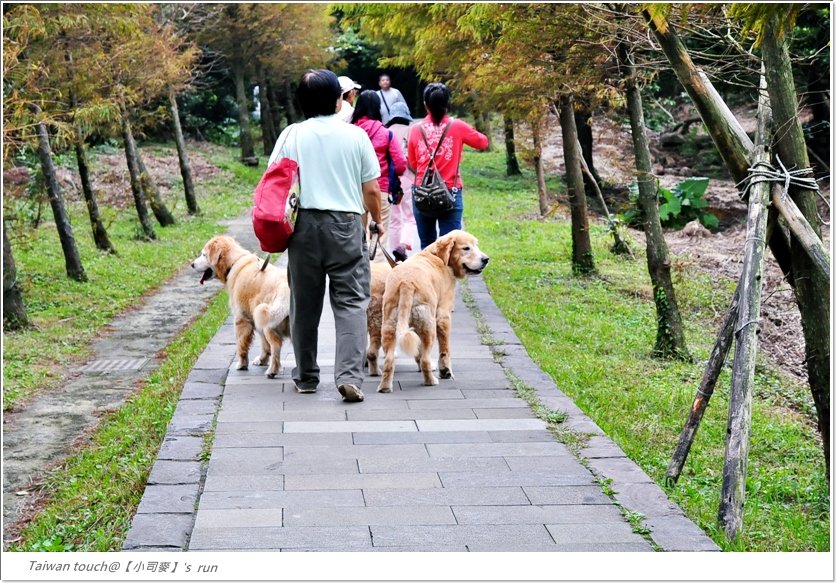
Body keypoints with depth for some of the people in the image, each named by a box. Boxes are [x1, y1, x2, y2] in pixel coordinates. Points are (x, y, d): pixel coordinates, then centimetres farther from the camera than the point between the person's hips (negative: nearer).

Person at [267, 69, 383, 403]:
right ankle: (349, 375, -14)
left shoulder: (292, 135, 3)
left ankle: (305, 377, 20)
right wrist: (377, 222, 20)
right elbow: (371, 191, 3)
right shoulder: (355, 136, 1)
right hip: (346, 224, -2)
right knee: (350, 302, -1)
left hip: (304, 225, 2)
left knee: (304, 303, 11)